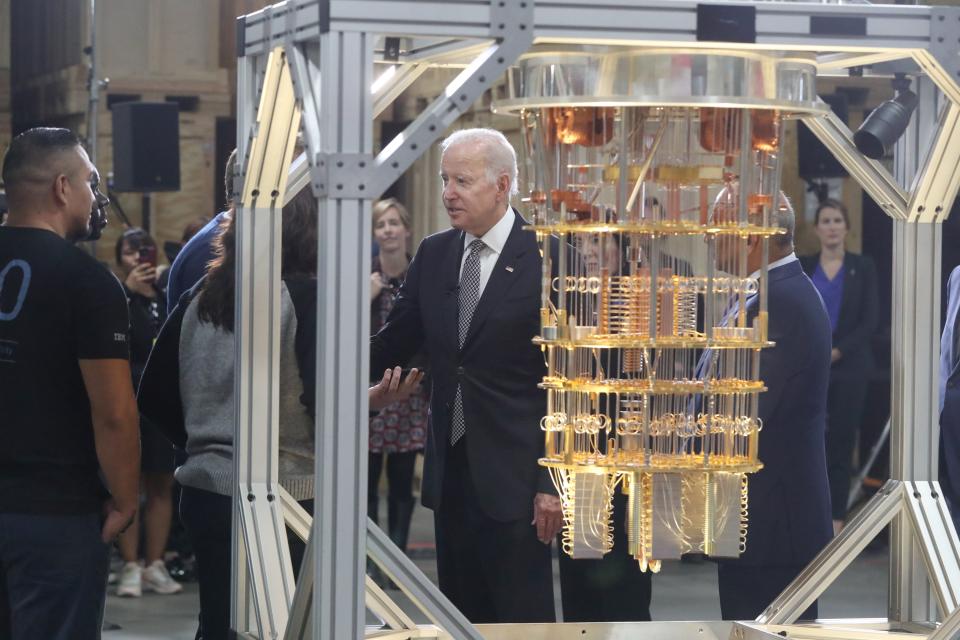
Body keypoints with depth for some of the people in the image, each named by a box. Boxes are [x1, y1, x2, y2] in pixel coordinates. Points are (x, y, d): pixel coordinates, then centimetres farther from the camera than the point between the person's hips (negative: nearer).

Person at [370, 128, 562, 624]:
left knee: (521, 617, 0)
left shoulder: (545, 259, -8)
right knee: (460, 615, 12)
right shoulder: (433, 255, 9)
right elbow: (394, 342, 13)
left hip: (513, 474, -6)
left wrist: (552, 483, -12)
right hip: (449, 470, 6)